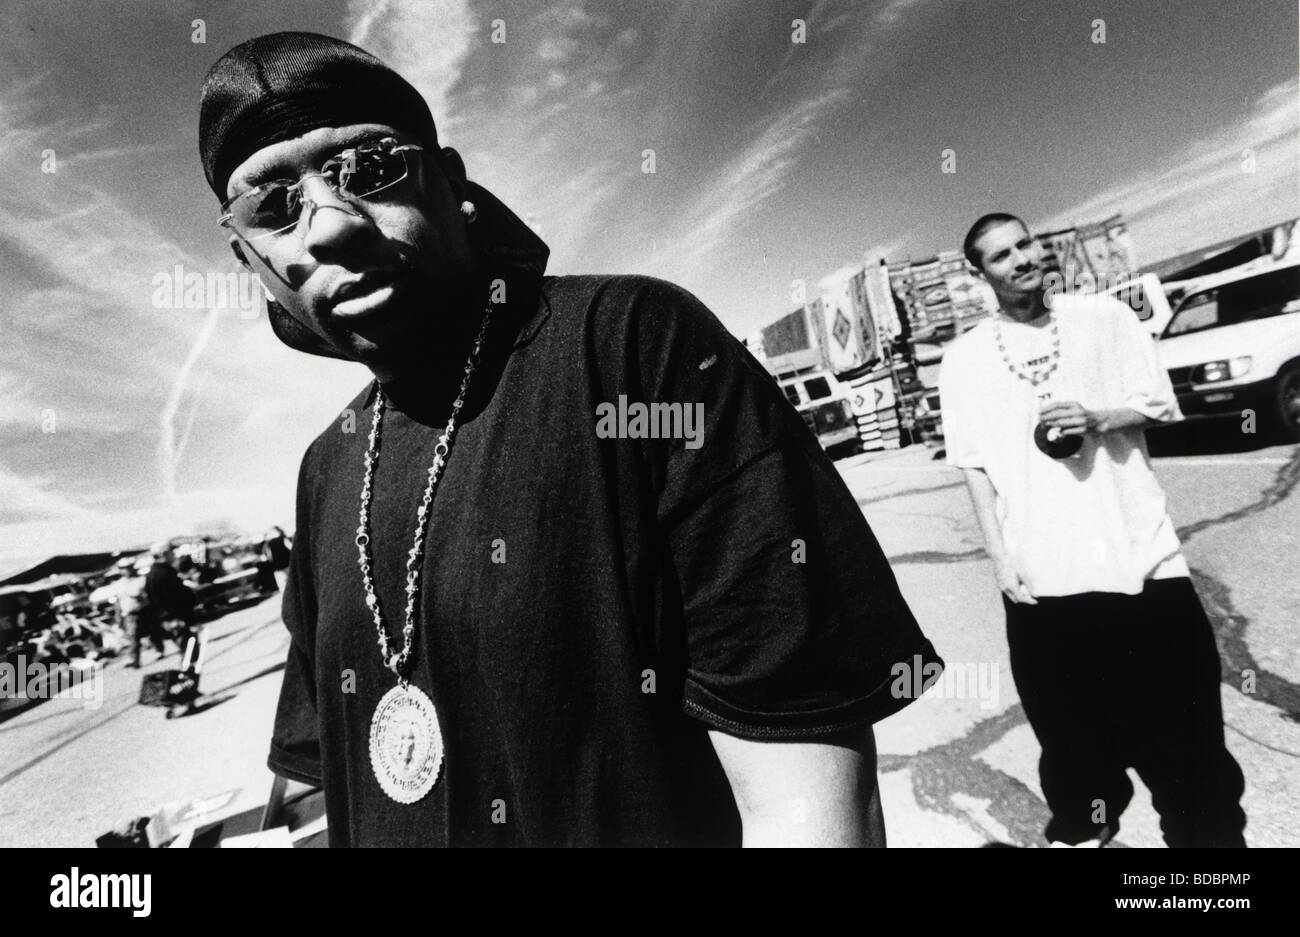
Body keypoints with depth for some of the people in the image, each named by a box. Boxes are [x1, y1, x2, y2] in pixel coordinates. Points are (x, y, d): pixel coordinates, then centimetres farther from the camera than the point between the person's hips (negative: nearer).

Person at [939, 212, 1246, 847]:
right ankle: (1084, 820, 34)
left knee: (1184, 723, 8)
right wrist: (1000, 557, -5)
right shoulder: (964, 358, 2)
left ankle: (1208, 832, 27)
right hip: (1040, 576, 0)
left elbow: (1160, 405, 9)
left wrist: (1098, 419, -13)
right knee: (1067, 723, 13)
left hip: (1140, 557, 0)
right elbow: (973, 464, 2)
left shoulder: (1105, 317, 5)